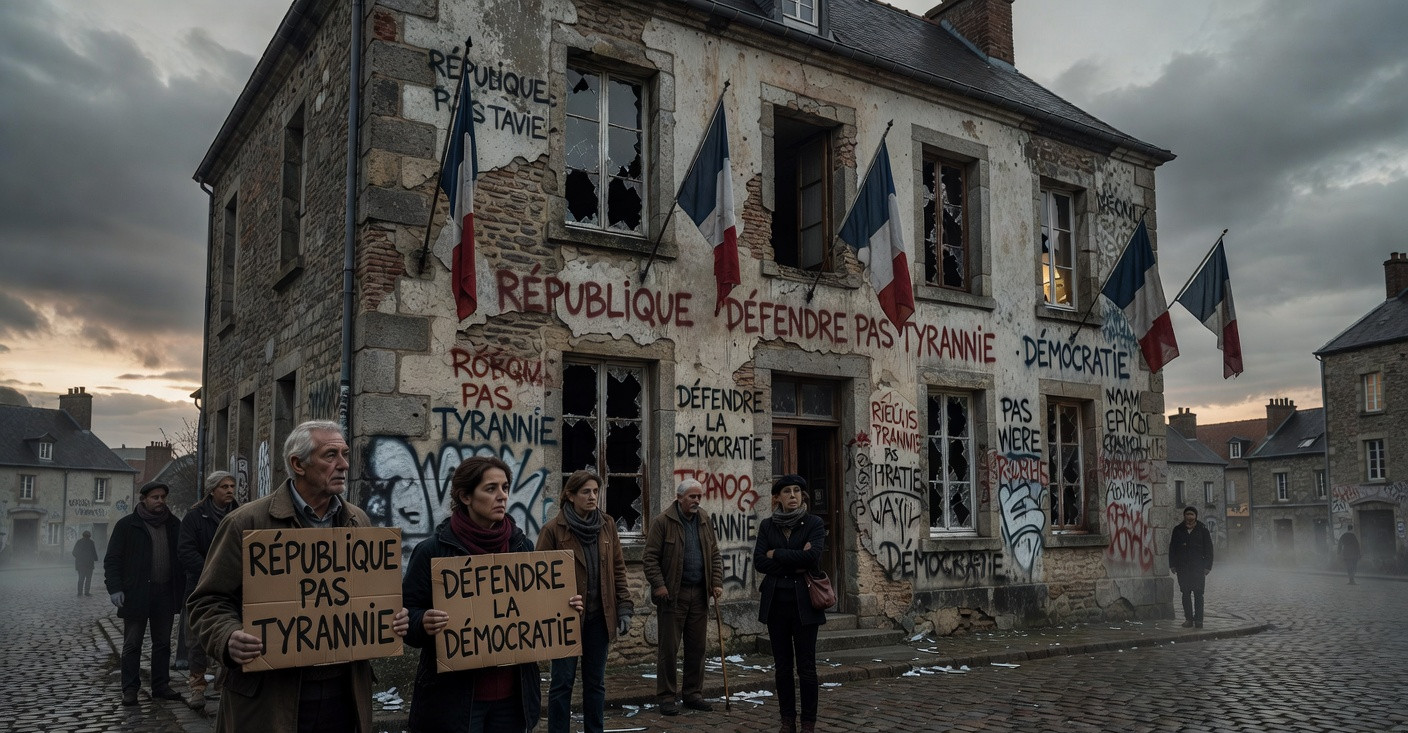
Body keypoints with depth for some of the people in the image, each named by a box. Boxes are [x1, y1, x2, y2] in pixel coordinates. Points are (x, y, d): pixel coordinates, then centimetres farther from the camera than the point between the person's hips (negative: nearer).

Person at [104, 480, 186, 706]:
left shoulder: (173, 525, 9)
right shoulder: (127, 525, -1)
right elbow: (112, 559, -2)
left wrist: (180, 589, 5)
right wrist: (115, 588, -12)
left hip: (165, 594, 4)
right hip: (136, 594, -4)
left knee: (163, 643, 10)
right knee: (132, 644, 4)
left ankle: (161, 685, 18)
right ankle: (130, 688, 12)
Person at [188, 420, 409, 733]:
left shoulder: (359, 522, 10)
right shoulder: (246, 523, -5)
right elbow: (209, 601, -4)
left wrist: (392, 618, -1)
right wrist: (229, 640, -22)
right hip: (269, 699, -4)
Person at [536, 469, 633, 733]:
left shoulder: (606, 525, 4)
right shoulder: (554, 529, -10)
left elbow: (618, 569, 8)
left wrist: (624, 607, 3)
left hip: (599, 617, 4)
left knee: (595, 681, 14)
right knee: (563, 682, 4)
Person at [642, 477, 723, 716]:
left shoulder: (705, 521, 11)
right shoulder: (663, 522, -6)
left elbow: (714, 555, 15)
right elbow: (651, 557, -8)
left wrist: (717, 582, 4)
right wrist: (658, 584, -15)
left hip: (699, 593, 5)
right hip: (673, 594, -5)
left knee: (697, 647, 10)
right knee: (668, 647, 0)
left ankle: (693, 694, 21)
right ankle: (666, 696, 10)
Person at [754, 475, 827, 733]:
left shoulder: (814, 523, -2)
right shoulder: (767, 526, 6)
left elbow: (813, 556, -19)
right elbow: (759, 562, -5)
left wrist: (776, 553, -11)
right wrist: (795, 564, -14)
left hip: (803, 603, -3)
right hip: (776, 602, 3)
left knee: (806, 666, 0)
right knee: (782, 666, 9)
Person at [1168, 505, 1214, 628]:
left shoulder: (1203, 530, 3)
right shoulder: (1178, 530, 8)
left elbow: (1208, 549, 4)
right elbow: (1172, 548, 11)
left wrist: (1207, 566, -2)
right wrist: (1172, 565, 5)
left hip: (1198, 568, -2)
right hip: (1183, 568, 2)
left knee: (1198, 594, -2)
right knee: (1186, 594, 3)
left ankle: (1198, 619, 3)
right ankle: (1188, 619, 8)